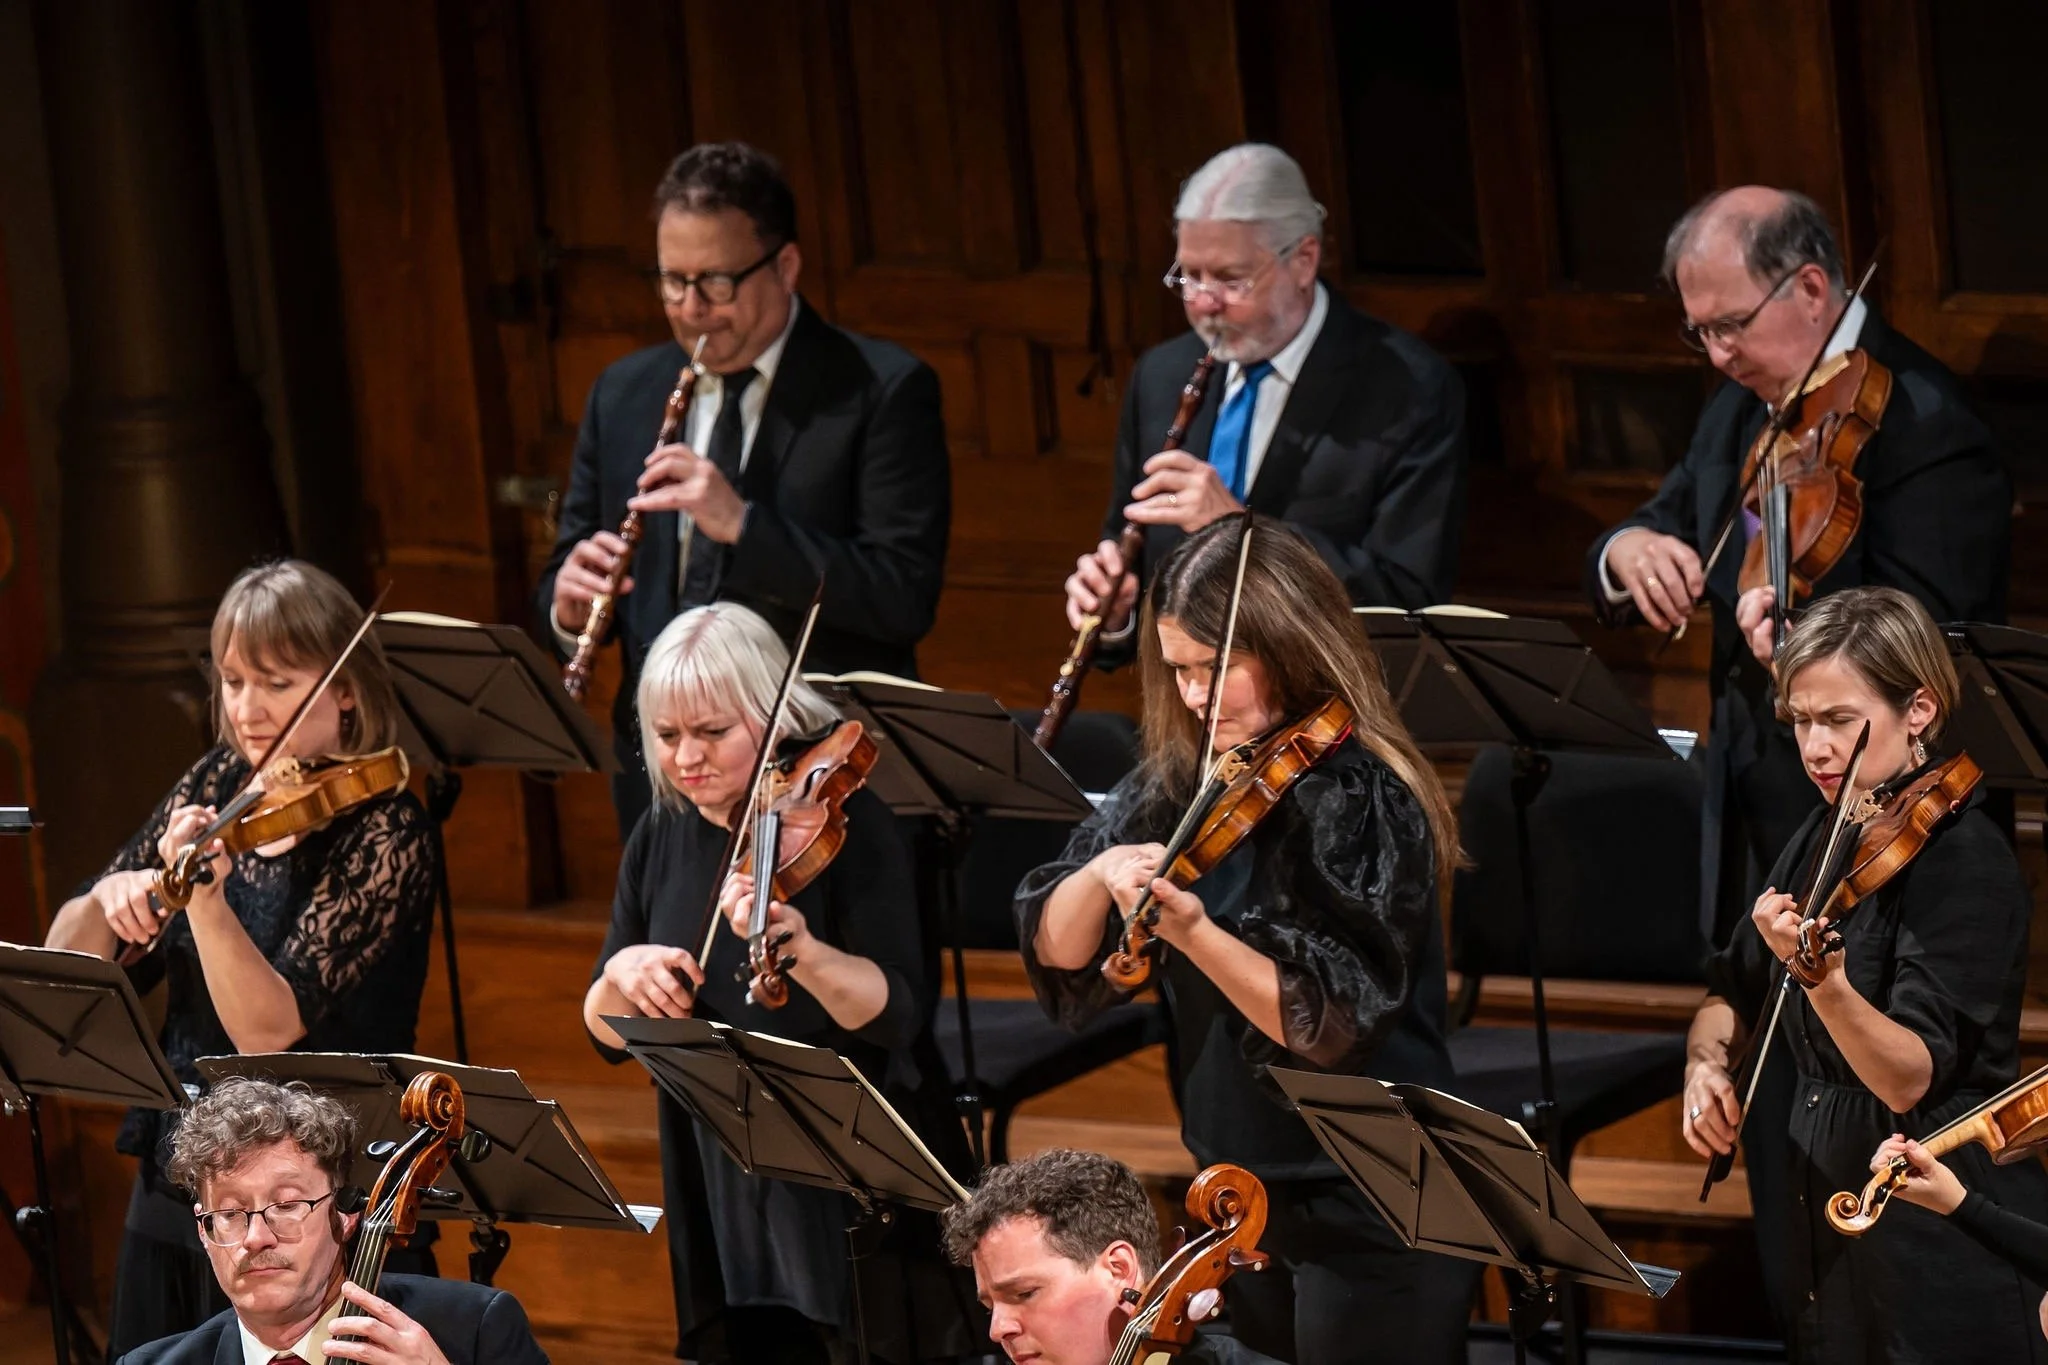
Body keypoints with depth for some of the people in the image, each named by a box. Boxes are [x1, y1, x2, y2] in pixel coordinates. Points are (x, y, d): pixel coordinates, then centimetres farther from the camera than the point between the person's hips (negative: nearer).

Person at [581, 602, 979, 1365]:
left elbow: (896, 1014, -21)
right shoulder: (662, 838, 4)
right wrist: (621, 975, -15)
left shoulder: (844, 821, -11)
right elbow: (608, 1037, 7)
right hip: (725, 1202, 5)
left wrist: (803, 952, -40)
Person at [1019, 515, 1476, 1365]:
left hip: (1371, 1224, -7)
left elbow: (1335, 1027, -22)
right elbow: (1058, 956, 3)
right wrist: (1099, 876, -18)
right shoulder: (1178, 782, 4)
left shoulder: (1360, 800, -16)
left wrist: (1196, 935, -35)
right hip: (1242, 1200, 7)